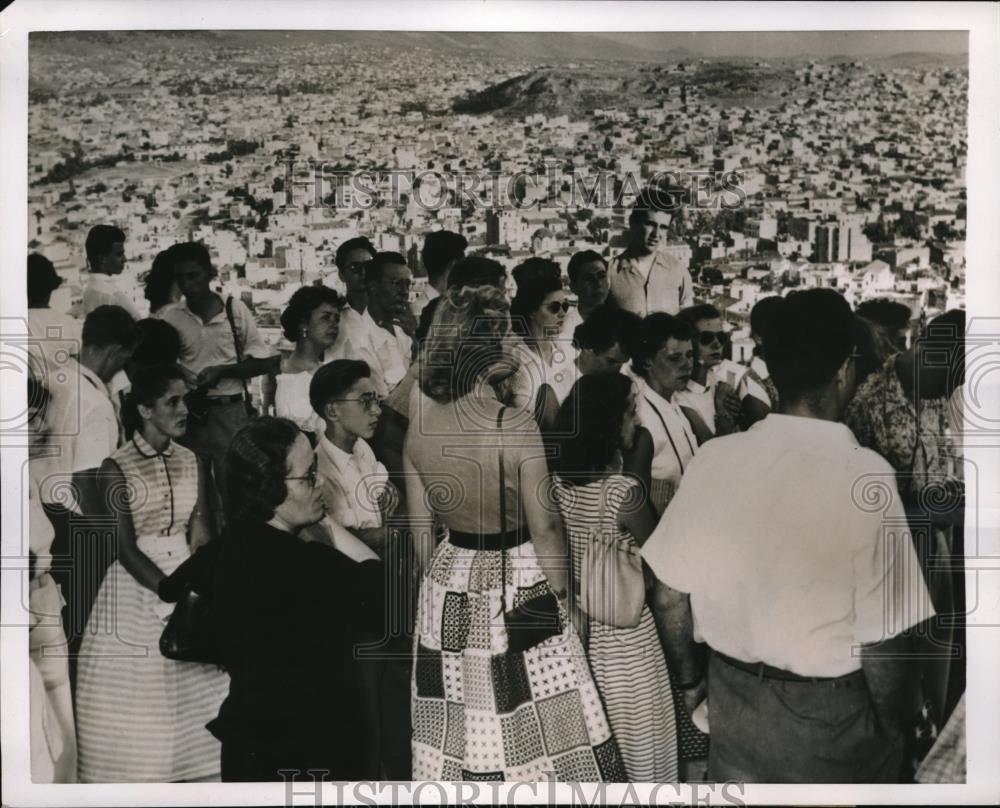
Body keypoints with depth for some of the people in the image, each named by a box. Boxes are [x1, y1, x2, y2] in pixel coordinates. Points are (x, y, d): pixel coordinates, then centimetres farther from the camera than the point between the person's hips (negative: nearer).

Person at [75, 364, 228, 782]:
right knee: (137, 700, 2)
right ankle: (139, 776, 14)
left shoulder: (190, 461, 4)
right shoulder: (117, 467, -9)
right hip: (137, 588, -4)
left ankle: (188, 770, 17)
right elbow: (125, 549, -13)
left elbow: (201, 535, 4)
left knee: (194, 696, 6)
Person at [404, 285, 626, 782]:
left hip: (448, 585, 5)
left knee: (457, 721, 17)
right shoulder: (517, 427, -20)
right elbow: (544, 527, -16)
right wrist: (564, 598, -3)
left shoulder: (418, 432, -5)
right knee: (538, 724, 10)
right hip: (517, 586, -5)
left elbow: (420, 530, 4)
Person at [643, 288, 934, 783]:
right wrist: (888, 726, 1)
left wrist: (690, 678, 14)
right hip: (832, 713, -3)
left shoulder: (714, 458, -10)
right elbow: (882, 640, -18)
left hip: (734, 700, 3)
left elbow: (669, 595, -3)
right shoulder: (865, 475, -21)